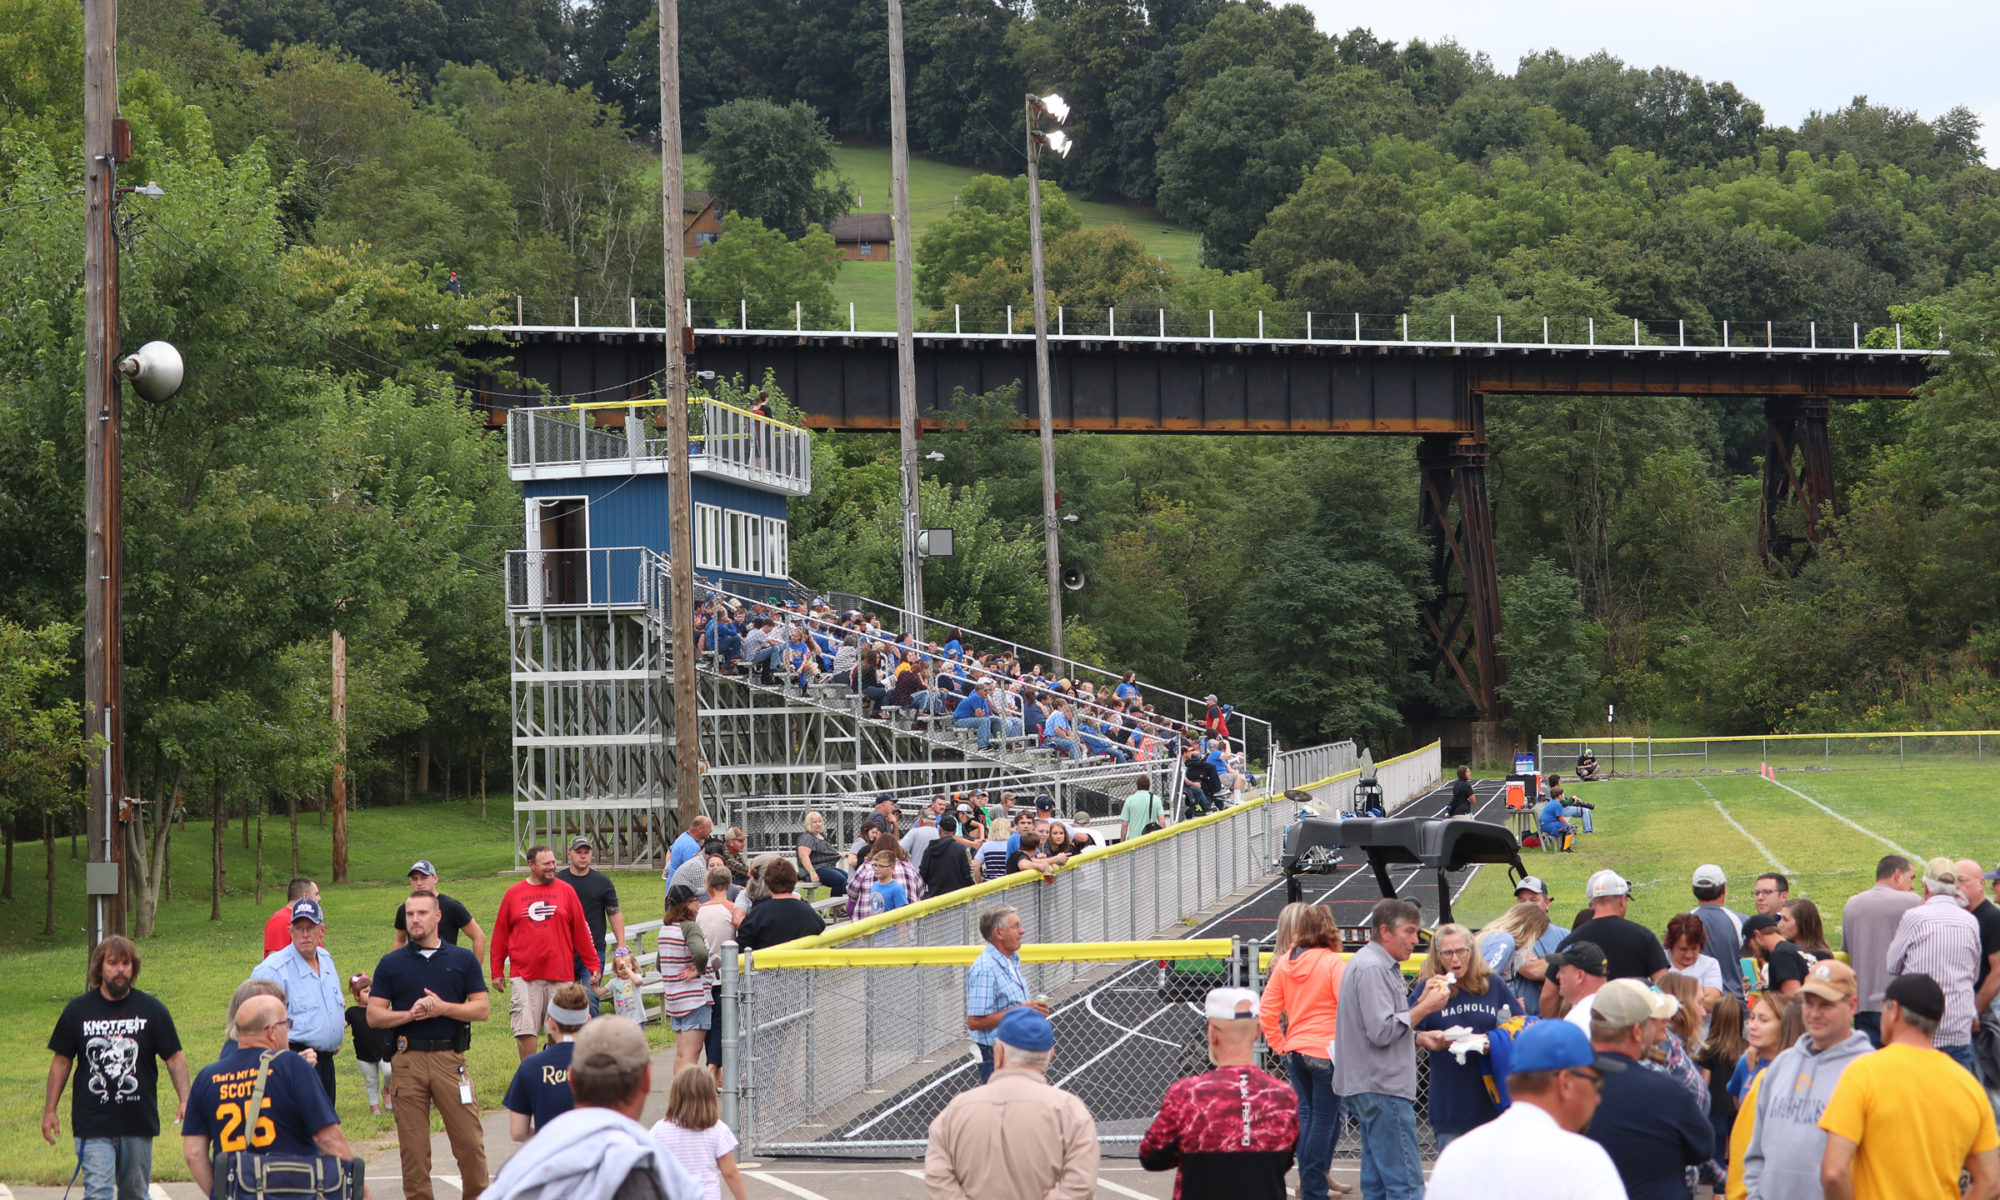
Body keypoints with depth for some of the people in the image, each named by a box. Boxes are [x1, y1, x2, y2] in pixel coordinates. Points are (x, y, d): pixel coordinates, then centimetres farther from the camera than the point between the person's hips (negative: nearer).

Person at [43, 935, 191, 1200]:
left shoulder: (152, 1010, 2)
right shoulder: (78, 1010, 2)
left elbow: (174, 1058, 3)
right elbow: (61, 1061, 9)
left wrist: (185, 1100, -11)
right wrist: (49, 1110, 7)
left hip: (139, 1122, 1)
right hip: (92, 1124, -1)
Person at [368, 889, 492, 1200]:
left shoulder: (463, 960, 8)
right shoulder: (391, 964, 9)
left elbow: (482, 1008, 3)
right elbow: (374, 1015, 6)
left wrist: (442, 1008, -11)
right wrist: (409, 1014, -11)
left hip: (450, 1057, -1)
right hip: (407, 1060, 1)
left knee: (469, 1139, -3)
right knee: (412, 1145, 3)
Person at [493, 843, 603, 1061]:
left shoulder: (566, 892, 7)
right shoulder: (514, 894, 7)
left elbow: (581, 931, 9)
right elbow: (500, 935, 12)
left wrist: (594, 966, 7)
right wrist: (497, 971, 11)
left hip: (560, 974, 1)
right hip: (524, 975, -1)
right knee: (525, 1031, -6)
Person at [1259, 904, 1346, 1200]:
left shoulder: (1284, 963, 4)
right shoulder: (1334, 963, -12)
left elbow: (1266, 1011, 5)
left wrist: (1278, 1044, 13)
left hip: (1295, 1050, 6)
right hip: (1326, 1051, -6)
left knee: (1306, 1116, 16)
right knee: (1324, 1120, 1)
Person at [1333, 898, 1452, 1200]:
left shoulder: (1382, 966, 20)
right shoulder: (1371, 968, -14)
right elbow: (1382, 1031, -21)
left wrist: (1421, 1039, 10)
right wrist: (1425, 1007, -15)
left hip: (1371, 1089, 11)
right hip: (1382, 1089, -11)